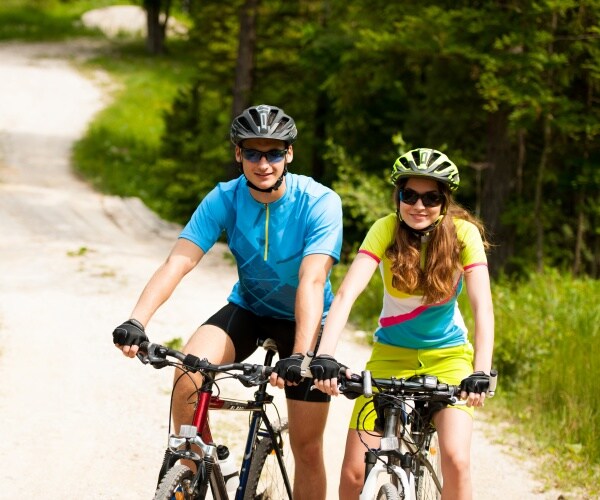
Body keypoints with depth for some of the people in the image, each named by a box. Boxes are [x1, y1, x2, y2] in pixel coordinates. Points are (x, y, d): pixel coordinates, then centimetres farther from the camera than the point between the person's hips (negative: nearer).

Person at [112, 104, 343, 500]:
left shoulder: (319, 203, -24)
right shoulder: (224, 200, -16)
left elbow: (311, 280, -35)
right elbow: (178, 262, -26)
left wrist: (300, 355, -48)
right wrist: (136, 322, -43)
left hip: (303, 319, -2)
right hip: (248, 308, 2)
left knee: (307, 447, -2)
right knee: (188, 375, -28)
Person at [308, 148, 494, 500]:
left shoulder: (463, 233, -17)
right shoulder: (387, 230, -17)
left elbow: (483, 306, -26)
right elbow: (346, 294, -28)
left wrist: (481, 371, -41)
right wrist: (325, 355, -43)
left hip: (448, 355, -1)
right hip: (391, 354, 1)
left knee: (456, 460, -23)